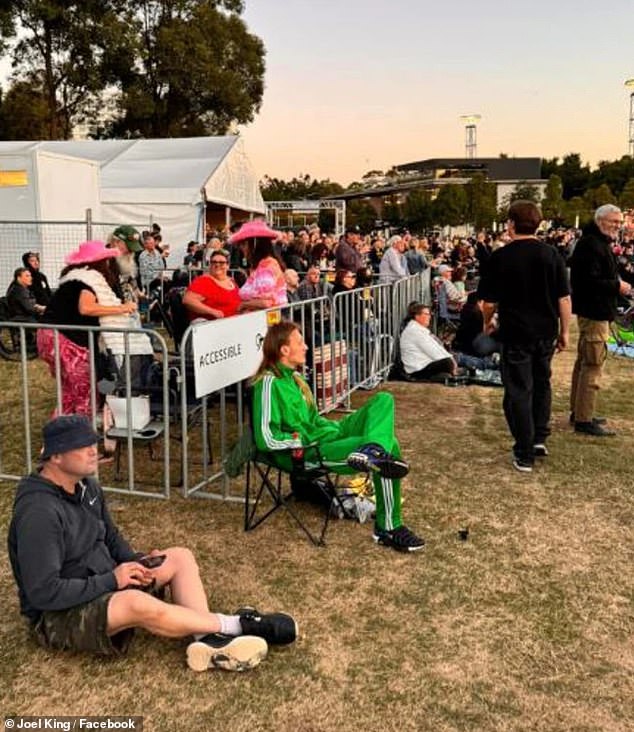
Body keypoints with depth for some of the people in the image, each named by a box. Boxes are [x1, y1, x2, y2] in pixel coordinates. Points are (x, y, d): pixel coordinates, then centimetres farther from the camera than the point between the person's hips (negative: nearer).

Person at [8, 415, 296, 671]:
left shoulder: (86, 486, 2)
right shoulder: (39, 512, -26)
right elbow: (43, 592, -28)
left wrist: (136, 563, -5)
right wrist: (111, 580, -23)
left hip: (104, 585, 9)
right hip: (59, 615, -9)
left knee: (180, 557, -2)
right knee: (137, 602, -37)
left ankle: (208, 640, -23)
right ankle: (234, 625, -20)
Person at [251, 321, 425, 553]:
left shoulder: (291, 376, 15)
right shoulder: (269, 382, -14)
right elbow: (266, 438, -21)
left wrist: (329, 426, 7)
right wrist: (303, 440, -15)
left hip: (326, 435, 10)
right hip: (307, 453, -10)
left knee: (384, 400, -8)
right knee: (389, 446, -22)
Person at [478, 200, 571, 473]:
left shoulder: (500, 257, -10)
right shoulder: (551, 254, -1)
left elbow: (490, 301, -6)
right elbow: (564, 298, -1)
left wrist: (487, 323, 13)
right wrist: (564, 331, 9)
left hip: (516, 334, -3)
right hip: (546, 333, 3)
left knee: (519, 391, 3)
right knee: (541, 383, 23)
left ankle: (525, 455, 7)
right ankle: (539, 438, 23)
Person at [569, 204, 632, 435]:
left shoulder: (600, 243, 17)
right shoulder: (591, 244, -17)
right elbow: (590, 280, -26)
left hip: (594, 311, 11)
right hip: (594, 311, -11)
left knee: (584, 362, 16)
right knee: (593, 364, -9)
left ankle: (578, 411, 26)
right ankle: (584, 420, -6)